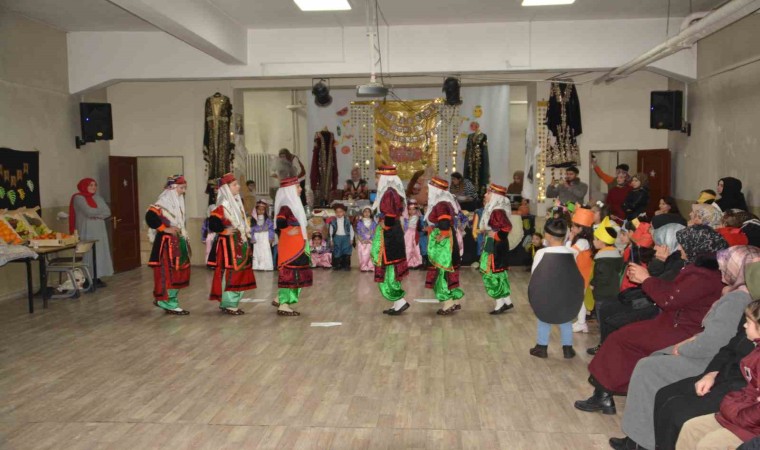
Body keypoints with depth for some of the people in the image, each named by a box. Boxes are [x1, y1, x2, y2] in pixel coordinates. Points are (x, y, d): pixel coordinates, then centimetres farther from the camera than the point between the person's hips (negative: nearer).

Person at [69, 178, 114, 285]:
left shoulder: (97, 198, 15)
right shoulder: (78, 198, -4)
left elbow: (108, 212, 5)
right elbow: (89, 212, -17)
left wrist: (97, 215, -12)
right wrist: (101, 211, -1)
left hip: (99, 230, 7)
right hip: (87, 232, -6)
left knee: (100, 254, 3)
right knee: (89, 255, -10)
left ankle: (97, 278, 8)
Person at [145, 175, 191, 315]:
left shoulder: (177, 202, 13)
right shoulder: (164, 201, -13)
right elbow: (150, 217, -25)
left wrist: (184, 238, 16)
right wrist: (165, 229, -19)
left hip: (178, 242, 9)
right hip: (167, 242, -9)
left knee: (178, 272, 12)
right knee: (168, 272, -3)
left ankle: (163, 300, 24)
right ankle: (169, 304, 5)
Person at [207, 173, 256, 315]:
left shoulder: (238, 203, 14)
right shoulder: (223, 205, -13)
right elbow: (212, 223, -23)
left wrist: (247, 239, 18)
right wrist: (225, 231, -18)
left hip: (240, 244, 9)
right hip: (229, 244, -9)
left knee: (240, 274, 12)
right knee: (230, 274, -4)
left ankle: (232, 303, 21)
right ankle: (228, 304, 4)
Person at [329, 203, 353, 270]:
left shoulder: (347, 221, 1)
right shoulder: (333, 221, 3)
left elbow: (351, 230, 5)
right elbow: (331, 231, 8)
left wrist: (351, 239, 2)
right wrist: (331, 239, 5)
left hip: (345, 237, -1)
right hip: (337, 238, 1)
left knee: (346, 252, -2)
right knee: (337, 252, 2)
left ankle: (346, 265, 5)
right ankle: (337, 266, 10)